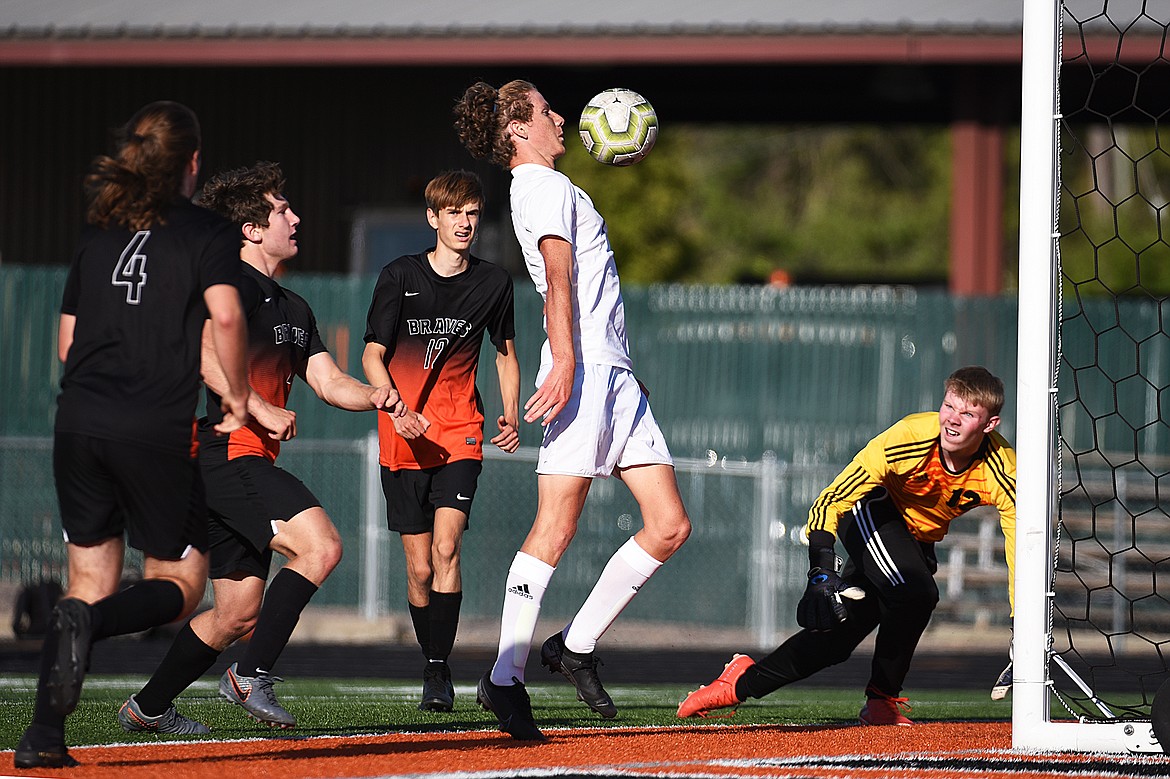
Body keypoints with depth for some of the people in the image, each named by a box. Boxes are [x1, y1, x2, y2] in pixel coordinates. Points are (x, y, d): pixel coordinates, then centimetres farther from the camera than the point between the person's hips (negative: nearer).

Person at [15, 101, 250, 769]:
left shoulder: (99, 234, 16)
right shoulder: (206, 232, 1)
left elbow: (68, 344, 17)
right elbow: (225, 315, -16)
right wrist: (237, 396, -3)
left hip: (79, 423, 5)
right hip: (158, 433, -5)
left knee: (90, 583, 12)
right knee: (180, 584, 8)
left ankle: (44, 735, -2)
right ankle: (91, 622, -24)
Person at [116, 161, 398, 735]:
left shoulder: (292, 308, 24)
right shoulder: (233, 285, -6)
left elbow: (328, 381, 20)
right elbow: (206, 354, -21)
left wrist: (374, 398, 0)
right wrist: (261, 410, -25)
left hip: (249, 467, 10)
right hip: (227, 451, -10)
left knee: (239, 612, 10)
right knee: (319, 544, -24)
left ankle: (147, 708, 21)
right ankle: (252, 675, -22)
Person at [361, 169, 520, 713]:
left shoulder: (493, 283, 5)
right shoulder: (400, 277, -2)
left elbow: (505, 353, 19)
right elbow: (372, 355, -2)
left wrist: (511, 416, 3)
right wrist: (396, 408, -20)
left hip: (461, 433, 0)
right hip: (404, 438, 0)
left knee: (446, 547, -19)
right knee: (419, 567, 1)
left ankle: (440, 671, -18)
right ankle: (431, 669, 16)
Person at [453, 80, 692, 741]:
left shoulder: (544, 187, 25)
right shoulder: (546, 186, -4)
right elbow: (558, 273, -20)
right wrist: (564, 359, -29)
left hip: (617, 375, 10)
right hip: (582, 370, -10)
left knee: (670, 526, 4)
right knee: (555, 531, -14)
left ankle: (577, 647, 11)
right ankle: (506, 679, -14)